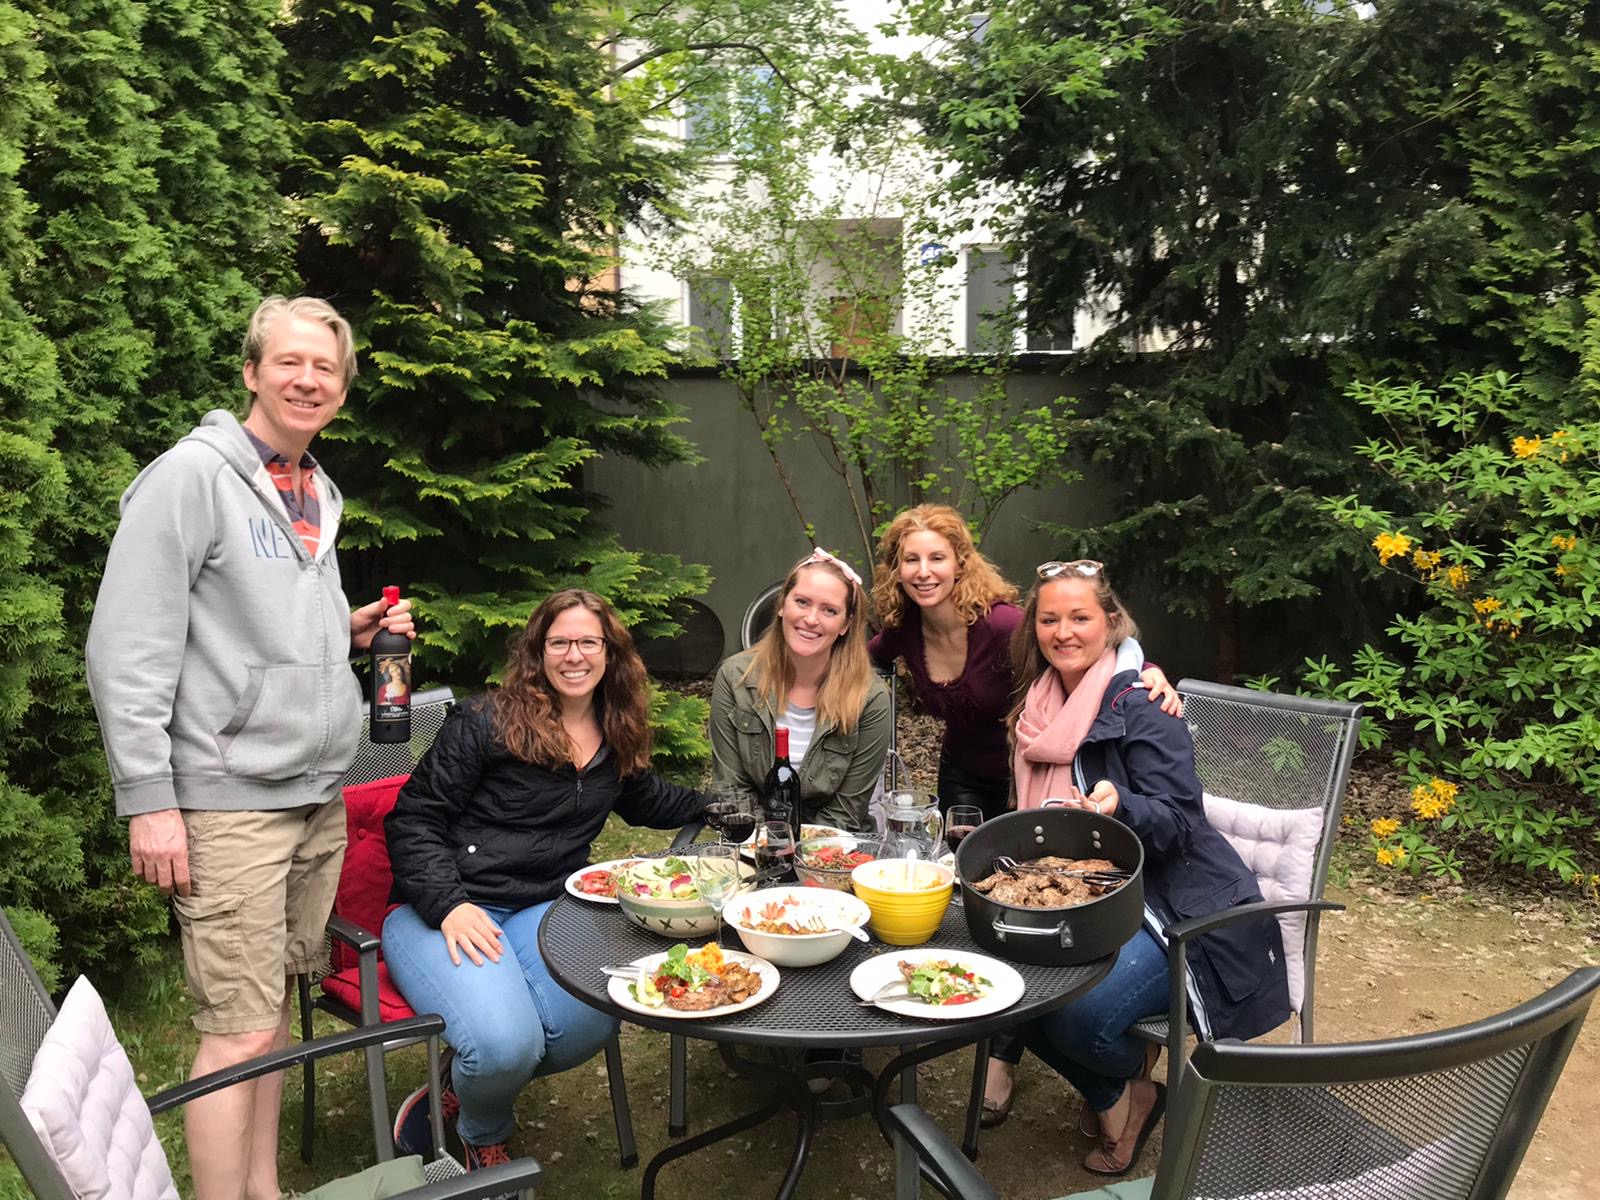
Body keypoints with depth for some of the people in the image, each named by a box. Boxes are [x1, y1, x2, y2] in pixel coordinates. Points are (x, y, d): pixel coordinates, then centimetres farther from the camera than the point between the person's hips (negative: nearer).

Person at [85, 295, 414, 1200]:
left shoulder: (318, 493, 15)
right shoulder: (192, 475, -9)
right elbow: (127, 651, -14)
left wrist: (351, 632, 6)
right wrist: (149, 801, -17)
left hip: (320, 793, 8)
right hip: (231, 801, -7)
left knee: (276, 1005, 16)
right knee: (242, 1031, -4)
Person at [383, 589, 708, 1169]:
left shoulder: (617, 735, 11)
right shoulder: (485, 723, -7)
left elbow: (647, 801, 31)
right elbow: (413, 821, -8)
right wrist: (449, 905, -21)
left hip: (542, 909, 5)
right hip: (445, 911, -5)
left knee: (590, 1024, -27)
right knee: (508, 1044, -31)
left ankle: (457, 1093, 6)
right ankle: (482, 1136, 10)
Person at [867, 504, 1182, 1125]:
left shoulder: (1002, 623, -31)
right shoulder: (903, 629, -13)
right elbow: (859, 662, 11)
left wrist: (1151, 676, -42)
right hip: (964, 771, 5)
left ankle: (1003, 1058, 10)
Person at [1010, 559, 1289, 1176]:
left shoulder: (1138, 704, -15)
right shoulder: (1040, 709, 6)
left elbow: (1179, 824, -19)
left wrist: (1117, 804, -38)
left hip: (1181, 909, -7)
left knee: (1081, 1016, -28)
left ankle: (1137, 1082, 11)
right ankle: (1106, 1096, 15)